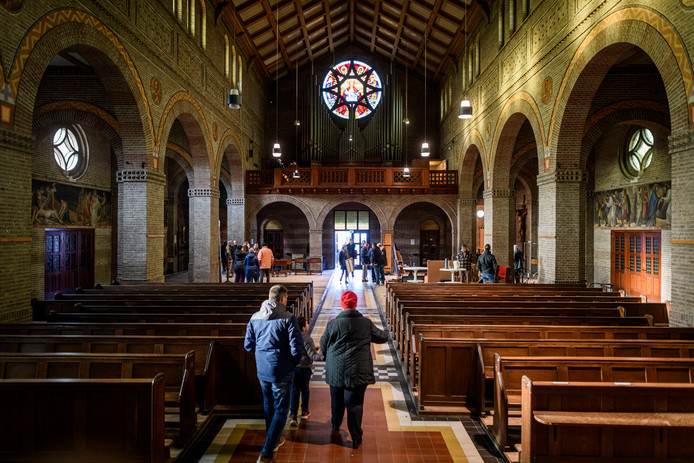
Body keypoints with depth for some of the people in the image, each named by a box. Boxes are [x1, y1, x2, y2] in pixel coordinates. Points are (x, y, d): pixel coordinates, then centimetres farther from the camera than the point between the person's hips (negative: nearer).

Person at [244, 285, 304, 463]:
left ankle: (273, 440, 41)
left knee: (268, 406, 23)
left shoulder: (255, 318, 1)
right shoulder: (288, 318, -16)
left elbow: (248, 345, 7)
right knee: (280, 410, 6)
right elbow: (297, 348, -18)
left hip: (262, 370, 6)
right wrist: (293, 363, 1)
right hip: (281, 371, -5)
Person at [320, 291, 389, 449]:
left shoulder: (333, 323, -7)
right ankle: (356, 438, 12)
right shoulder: (366, 323, -6)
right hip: (358, 372, -1)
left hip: (336, 371, 1)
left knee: (337, 402, 21)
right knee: (355, 404, 6)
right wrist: (385, 333, 30)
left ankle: (335, 429, 39)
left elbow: (323, 346, 3)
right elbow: (382, 337, 7)